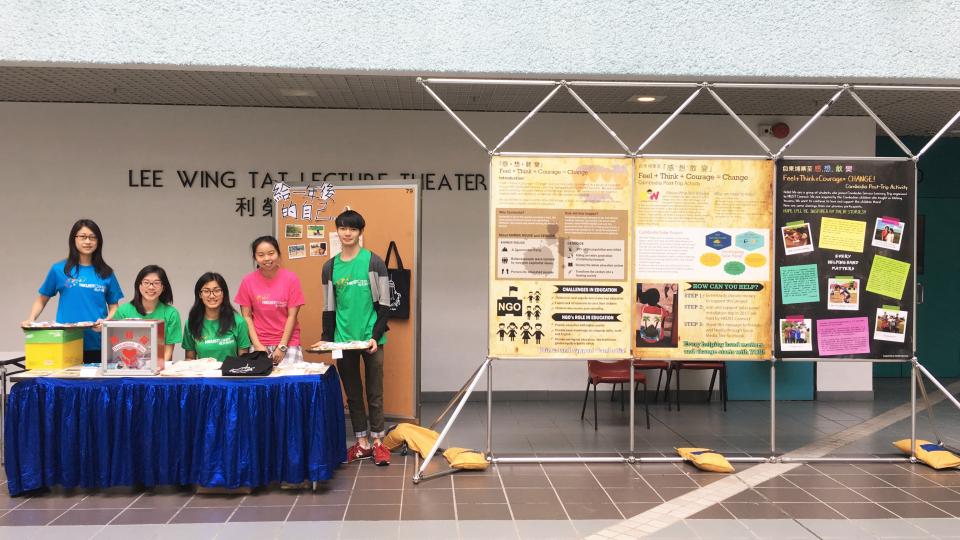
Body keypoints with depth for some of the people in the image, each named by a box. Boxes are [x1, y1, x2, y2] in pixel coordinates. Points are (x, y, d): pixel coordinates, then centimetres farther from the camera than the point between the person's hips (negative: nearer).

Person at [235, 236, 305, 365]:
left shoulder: (291, 278, -4)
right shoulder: (248, 281, -1)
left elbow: (292, 316, -5)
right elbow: (247, 316, 1)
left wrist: (282, 347, -10)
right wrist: (257, 345, -7)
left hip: (288, 342, -1)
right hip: (260, 344, 1)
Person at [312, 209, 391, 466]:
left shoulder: (374, 262, -3)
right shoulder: (330, 267, 7)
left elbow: (383, 303, -4)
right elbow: (329, 307, 10)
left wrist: (376, 336, -11)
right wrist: (326, 338, 1)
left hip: (371, 339, -3)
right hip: (343, 340, 3)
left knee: (374, 393, 4)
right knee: (352, 394, 9)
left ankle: (377, 442, 14)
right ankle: (362, 443, 18)